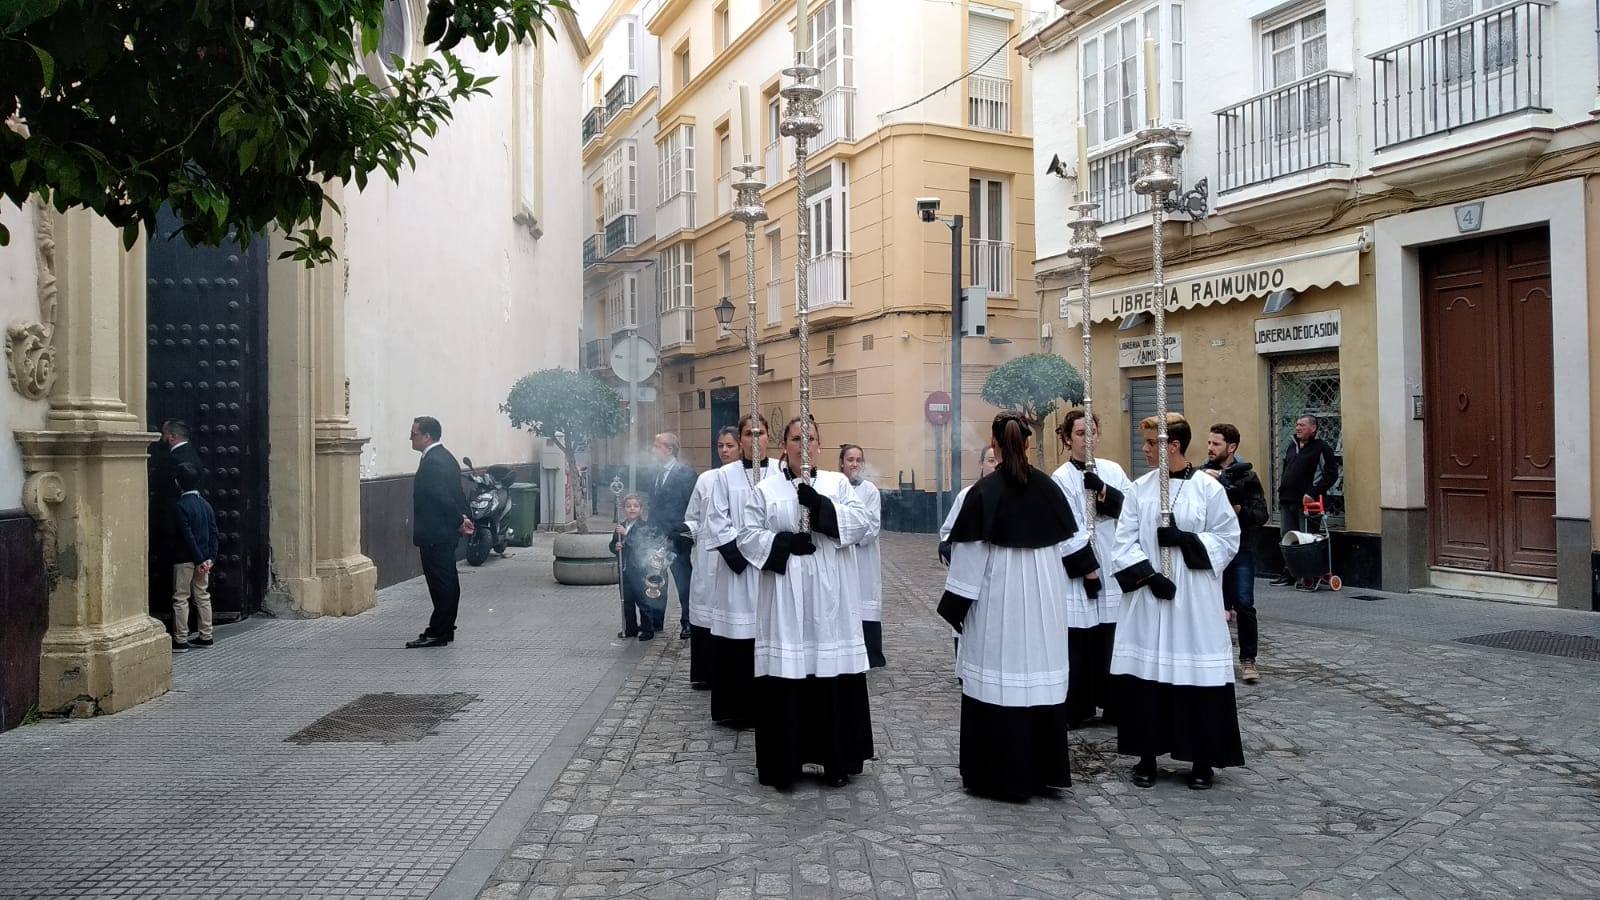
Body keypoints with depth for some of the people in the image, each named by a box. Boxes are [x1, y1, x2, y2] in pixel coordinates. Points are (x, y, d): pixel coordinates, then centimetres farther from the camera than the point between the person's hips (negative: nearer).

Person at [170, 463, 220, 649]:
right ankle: (205, 636, 16)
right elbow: (214, 533, 5)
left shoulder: (180, 506, -15)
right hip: (203, 559, 7)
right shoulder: (206, 504, 7)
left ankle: (180, 640, 4)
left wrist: (199, 560, -16)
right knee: (203, 596, 12)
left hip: (185, 560, -7)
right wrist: (210, 558, 2)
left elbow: (188, 536, -18)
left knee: (180, 599, 1)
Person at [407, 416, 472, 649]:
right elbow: (458, 493, 16)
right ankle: (445, 629, 21)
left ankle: (437, 633, 0)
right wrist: (461, 518, 10)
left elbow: (443, 497, -22)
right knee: (448, 582, 13)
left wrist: (459, 521, -12)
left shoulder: (432, 462, -18)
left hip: (434, 536, -11)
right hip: (445, 534, 11)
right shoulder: (446, 457, 15)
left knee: (440, 584, -5)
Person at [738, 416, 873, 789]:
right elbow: (748, 536, 3)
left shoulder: (837, 482, 10)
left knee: (833, 676, 1)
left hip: (828, 596, 1)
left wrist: (820, 505, -14)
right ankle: (784, 764, 9)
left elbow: (860, 523, -2)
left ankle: (836, 760, 13)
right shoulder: (764, 490, 7)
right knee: (786, 677, -1)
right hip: (784, 597, -1)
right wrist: (785, 542, -12)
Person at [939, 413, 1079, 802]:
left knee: (997, 679, 2)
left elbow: (970, 556, -11)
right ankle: (1046, 770, 21)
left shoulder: (983, 492, -12)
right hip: (1043, 597, 5)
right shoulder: (1049, 487, 1)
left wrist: (955, 605, -4)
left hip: (997, 598, -5)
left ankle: (1001, 775, 7)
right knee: (1043, 676, 12)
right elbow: (1069, 545, 9)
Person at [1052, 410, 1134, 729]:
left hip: (1115, 570, 4)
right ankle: (1077, 710, 10)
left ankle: (1113, 707, 18)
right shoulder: (1062, 478, -5)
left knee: (1112, 640, 7)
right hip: (1080, 574, -4)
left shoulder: (1112, 470, 8)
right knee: (1080, 643, 0)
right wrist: (1088, 570, -11)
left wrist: (1103, 490, -15)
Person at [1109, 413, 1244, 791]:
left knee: (1197, 673, 1)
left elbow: (1228, 539, -1)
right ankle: (1147, 755, 16)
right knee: (1145, 673, 3)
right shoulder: (1140, 488, 4)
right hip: (1146, 596, 2)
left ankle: (1203, 760, 16)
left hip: (1195, 600, -2)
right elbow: (1125, 541, 1)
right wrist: (1149, 575, -11)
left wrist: (1186, 540, -14)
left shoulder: (1208, 488, -3)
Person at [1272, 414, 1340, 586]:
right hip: (1286, 502, 7)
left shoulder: (1321, 448, -6)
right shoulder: (1291, 446, 17)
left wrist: (1313, 493, -17)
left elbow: (1331, 474, -11)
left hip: (1306, 502, -7)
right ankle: (1289, 574, 19)